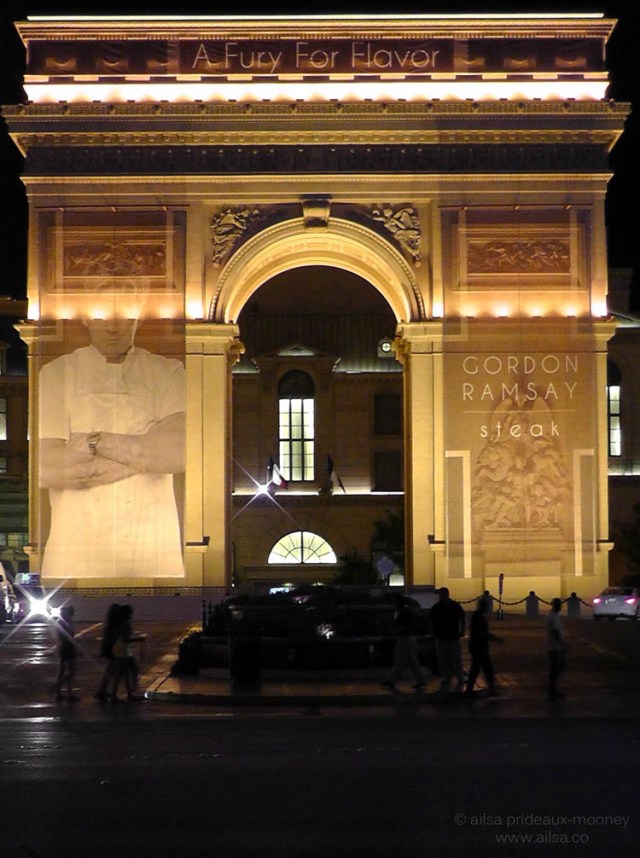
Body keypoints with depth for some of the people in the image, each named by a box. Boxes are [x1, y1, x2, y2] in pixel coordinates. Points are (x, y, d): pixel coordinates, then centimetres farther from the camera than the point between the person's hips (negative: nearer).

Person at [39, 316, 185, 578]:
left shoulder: (169, 373, 3)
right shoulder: (54, 375, 2)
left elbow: (180, 451, -13)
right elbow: (43, 468, -10)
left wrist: (95, 441, -13)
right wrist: (147, 452, -11)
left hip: (153, 550, 0)